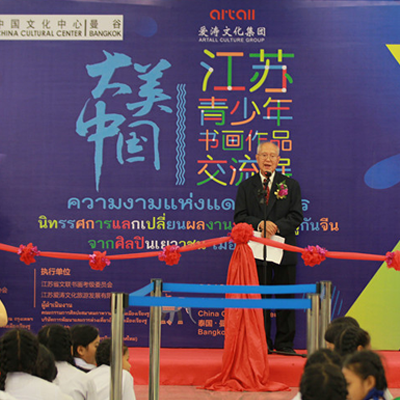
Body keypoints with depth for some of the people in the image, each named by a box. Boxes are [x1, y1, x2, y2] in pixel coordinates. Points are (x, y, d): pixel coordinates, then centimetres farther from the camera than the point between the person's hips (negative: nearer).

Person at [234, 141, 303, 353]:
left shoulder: (291, 185, 8)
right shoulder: (246, 186, 10)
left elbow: (296, 216, 0)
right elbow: (240, 217, 2)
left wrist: (276, 226, -16)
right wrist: (260, 224, -15)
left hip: (284, 250, 0)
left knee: (285, 299, 2)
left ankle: (285, 344, 9)